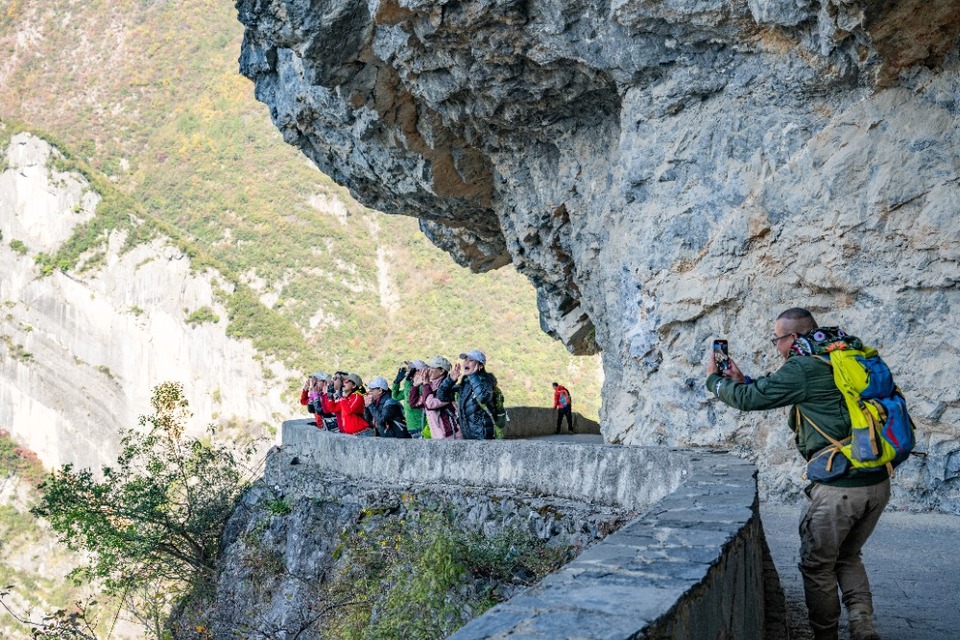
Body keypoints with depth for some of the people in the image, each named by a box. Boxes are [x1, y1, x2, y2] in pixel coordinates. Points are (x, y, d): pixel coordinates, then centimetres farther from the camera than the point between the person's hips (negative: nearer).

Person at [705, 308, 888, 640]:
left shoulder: (804, 368, -12)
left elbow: (749, 399, -3)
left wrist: (714, 379, 14)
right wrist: (742, 379, 26)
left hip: (840, 487, -8)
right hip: (879, 482, 8)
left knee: (817, 565, 10)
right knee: (848, 557, 22)